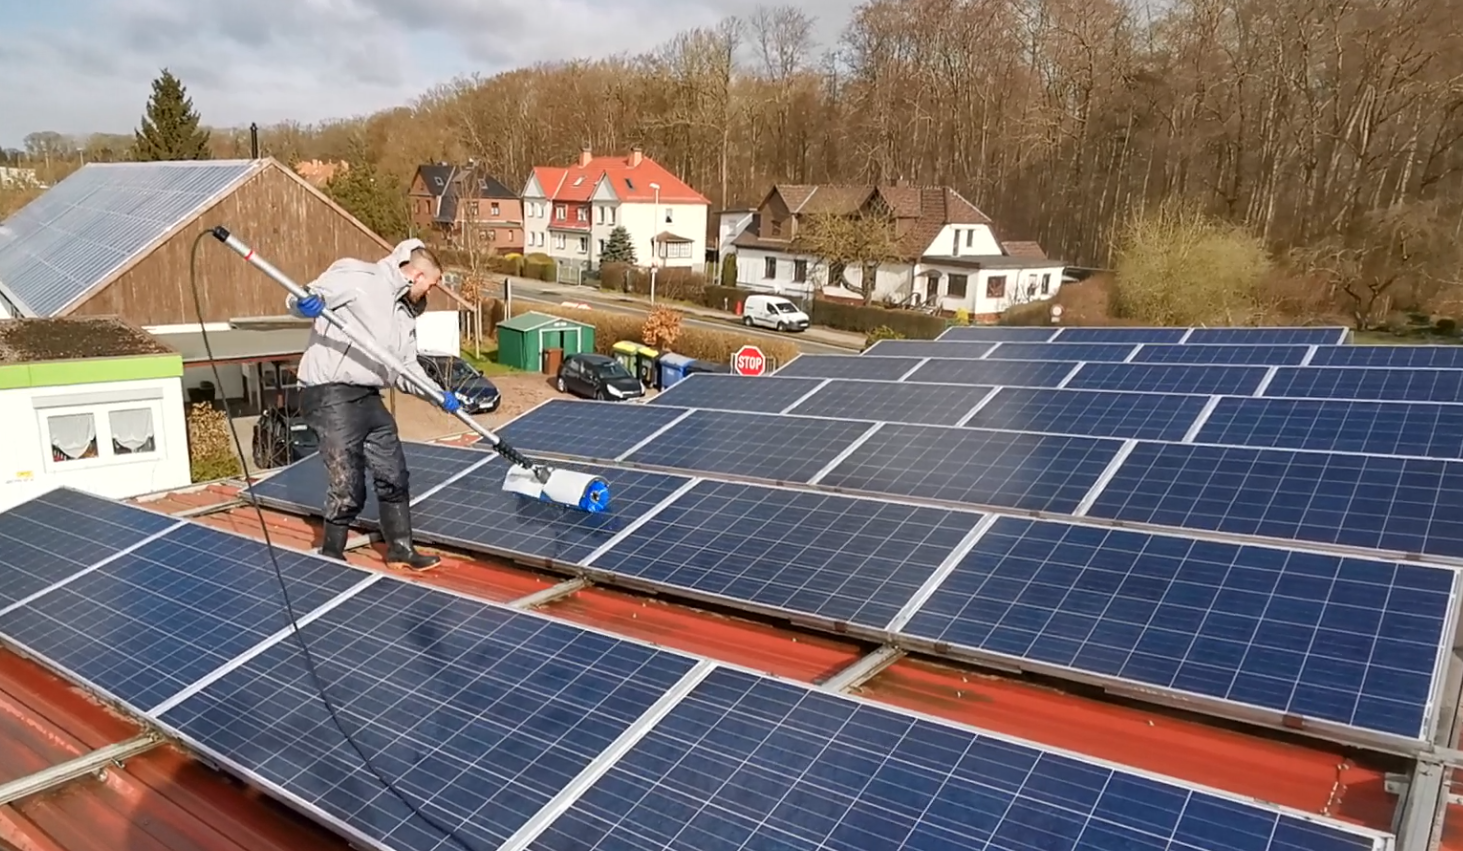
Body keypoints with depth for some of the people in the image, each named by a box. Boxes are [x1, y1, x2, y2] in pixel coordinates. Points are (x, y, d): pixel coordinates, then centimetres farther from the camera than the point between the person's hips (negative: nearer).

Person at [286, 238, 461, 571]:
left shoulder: (406, 313, 18)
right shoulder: (359, 278, -8)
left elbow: (406, 368, 19)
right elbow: (300, 298, -12)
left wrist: (439, 395, 7)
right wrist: (305, 302, -35)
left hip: (369, 398, 9)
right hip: (331, 394, -9)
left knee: (394, 477, 14)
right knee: (348, 487, -5)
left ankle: (400, 549, 29)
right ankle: (330, 556, 16)